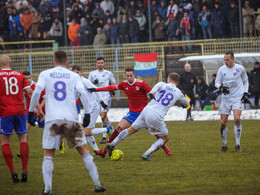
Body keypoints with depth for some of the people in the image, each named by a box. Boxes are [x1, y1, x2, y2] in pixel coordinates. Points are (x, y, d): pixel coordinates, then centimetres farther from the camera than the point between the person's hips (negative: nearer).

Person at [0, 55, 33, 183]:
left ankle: (12, 171, -6)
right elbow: (29, 92, 4)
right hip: (19, 111, 3)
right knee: (23, 138, 10)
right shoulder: (19, 75, 9)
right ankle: (24, 170, 0)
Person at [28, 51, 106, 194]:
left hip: (52, 119, -1)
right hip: (71, 118, 1)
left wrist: (31, 110, 5)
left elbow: (37, 92, -3)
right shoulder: (73, 76, 11)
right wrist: (87, 113, 4)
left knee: (48, 155, 7)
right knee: (84, 151, 9)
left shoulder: (45, 74, 9)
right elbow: (83, 93, -1)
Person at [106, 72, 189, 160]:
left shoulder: (163, 85, 11)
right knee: (165, 138, 15)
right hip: (156, 116, -3)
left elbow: (158, 85, -17)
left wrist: (152, 93, -32)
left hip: (146, 110, 3)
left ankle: (112, 144, 21)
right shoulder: (178, 93, 11)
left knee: (131, 129, 21)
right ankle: (146, 154, 2)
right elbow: (186, 104, 31)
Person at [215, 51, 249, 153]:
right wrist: (221, 87, -15)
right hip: (226, 98, 2)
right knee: (223, 123, -1)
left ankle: (237, 145, -11)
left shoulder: (240, 68, -1)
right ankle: (224, 145, 17)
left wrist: (245, 93, 2)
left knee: (237, 119, -22)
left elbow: (245, 81, 13)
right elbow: (217, 82, 7)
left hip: (237, 98, -2)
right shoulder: (221, 70, -1)